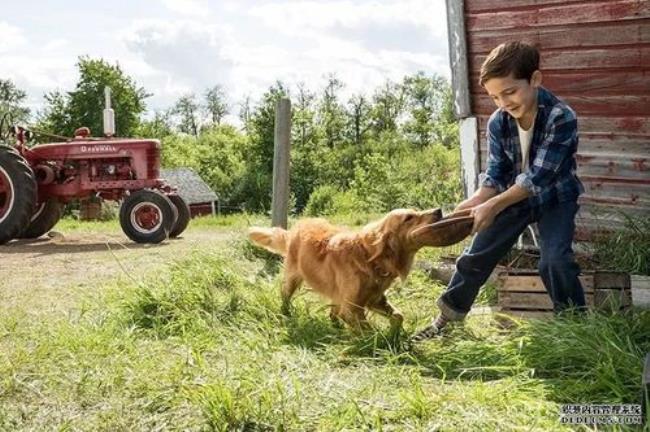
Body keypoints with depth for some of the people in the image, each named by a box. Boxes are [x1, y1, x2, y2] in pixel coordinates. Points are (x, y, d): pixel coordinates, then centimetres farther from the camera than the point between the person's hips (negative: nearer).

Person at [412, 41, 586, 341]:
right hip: (511, 197, 4)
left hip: (554, 197, -4)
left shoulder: (562, 118, -29)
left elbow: (538, 177, -32)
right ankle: (446, 317, 19)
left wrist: (493, 206, -38)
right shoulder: (497, 122, -15)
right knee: (476, 257, 4)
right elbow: (496, 173, -9)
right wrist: (476, 201, -29)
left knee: (555, 261, -22)